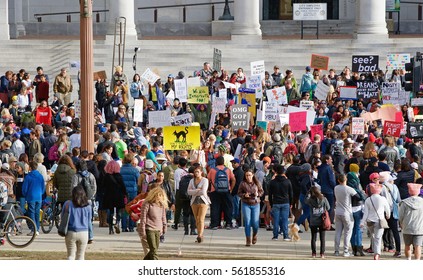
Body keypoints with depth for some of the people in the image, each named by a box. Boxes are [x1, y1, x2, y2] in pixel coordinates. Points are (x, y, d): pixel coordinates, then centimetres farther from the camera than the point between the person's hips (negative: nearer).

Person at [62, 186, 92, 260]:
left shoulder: (68, 204, -6)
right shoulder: (88, 206, -2)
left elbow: (62, 218, 2)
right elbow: (89, 221, 8)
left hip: (70, 232, -1)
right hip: (84, 233, 1)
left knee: (70, 255, 6)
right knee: (80, 256, 12)